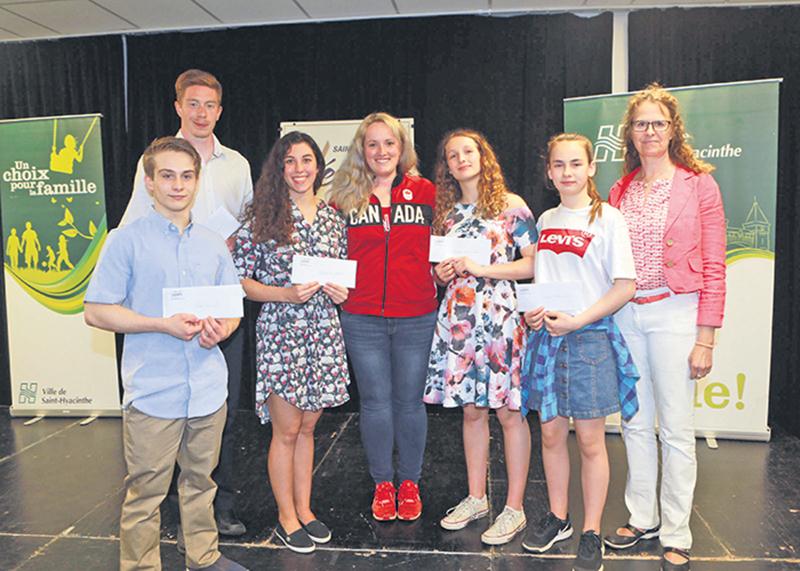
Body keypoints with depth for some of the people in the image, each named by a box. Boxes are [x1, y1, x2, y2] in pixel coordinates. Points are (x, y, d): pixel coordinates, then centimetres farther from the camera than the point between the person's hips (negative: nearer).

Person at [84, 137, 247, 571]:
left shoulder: (213, 244, 11)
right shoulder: (126, 241, -4)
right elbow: (95, 311, -6)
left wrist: (222, 327, -6)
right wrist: (164, 325, -17)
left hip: (208, 389, 5)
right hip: (153, 392, -4)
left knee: (200, 482, 17)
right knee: (145, 493, 5)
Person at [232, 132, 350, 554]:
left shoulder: (332, 218, 8)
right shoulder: (263, 217, -6)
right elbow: (239, 280, -7)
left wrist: (340, 291, -2)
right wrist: (287, 293, -18)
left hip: (324, 333, 4)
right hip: (280, 333, -4)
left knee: (307, 427, 15)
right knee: (286, 430, 5)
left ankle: (304, 508, 30)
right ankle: (286, 517, 23)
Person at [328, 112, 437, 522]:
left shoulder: (425, 192, 3)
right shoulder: (345, 196, 4)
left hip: (416, 318, 0)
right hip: (362, 318, 0)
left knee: (409, 400, 11)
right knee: (375, 401, 10)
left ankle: (409, 482, 30)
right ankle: (382, 483, 29)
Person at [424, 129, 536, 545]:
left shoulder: (511, 205, -1)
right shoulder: (446, 211, 14)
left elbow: (534, 263, -6)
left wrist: (482, 269, -13)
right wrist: (442, 273, 0)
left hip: (499, 314, -5)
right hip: (458, 316, 5)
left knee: (508, 410, 0)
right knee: (471, 410, 12)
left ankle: (514, 508, 13)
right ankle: (476, 498, 26)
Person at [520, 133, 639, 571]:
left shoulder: (607, 218, -6)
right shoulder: (545, 220, 10)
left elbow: (625, 286, -10)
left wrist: (577, 320, -18)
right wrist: (531, 311, -2)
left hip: (590, 337, -5)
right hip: (546, 336, 5)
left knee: (590, 440, 4)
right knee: (551, 433, 13)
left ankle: (591, 533, 20)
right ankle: (557, 517, 31)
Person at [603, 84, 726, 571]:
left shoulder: (698, 184, -1)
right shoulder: (620, 190, 11)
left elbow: (713, 267, -4)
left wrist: (706, 339, -9)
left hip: (674, 313, -4)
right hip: (625, 314, 4)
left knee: (676, 430, 2)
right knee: (636, 422, 12)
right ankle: (643, 517, 29)